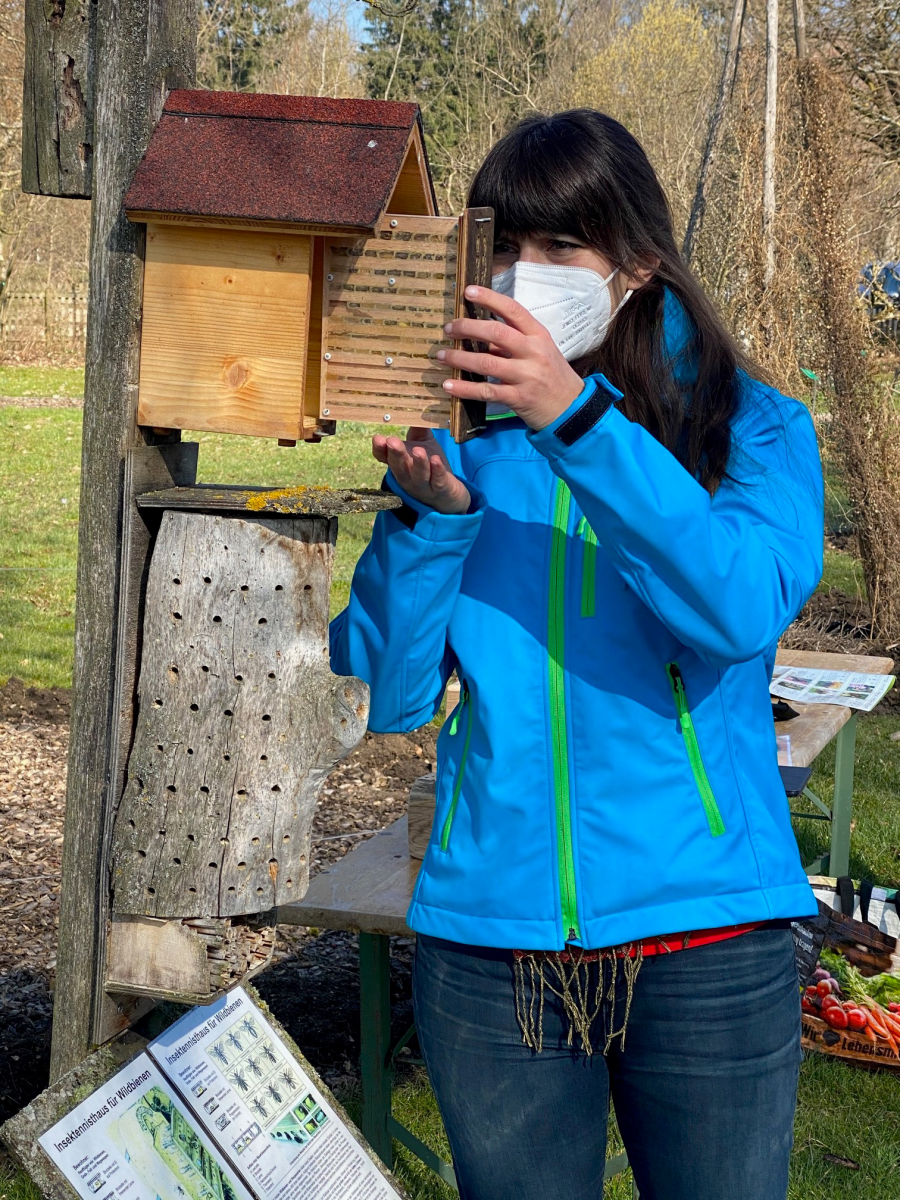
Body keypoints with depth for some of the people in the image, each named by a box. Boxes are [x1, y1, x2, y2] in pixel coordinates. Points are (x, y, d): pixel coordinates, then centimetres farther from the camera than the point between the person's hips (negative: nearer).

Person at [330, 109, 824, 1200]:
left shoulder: (754, 427, 1)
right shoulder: (466, 440, 6)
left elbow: (743, 609, -20)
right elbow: (385, 697, 0)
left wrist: (580, 418, -26)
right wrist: (429, 514, -16)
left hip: (702, 941, -2)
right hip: (487, 938, 2)